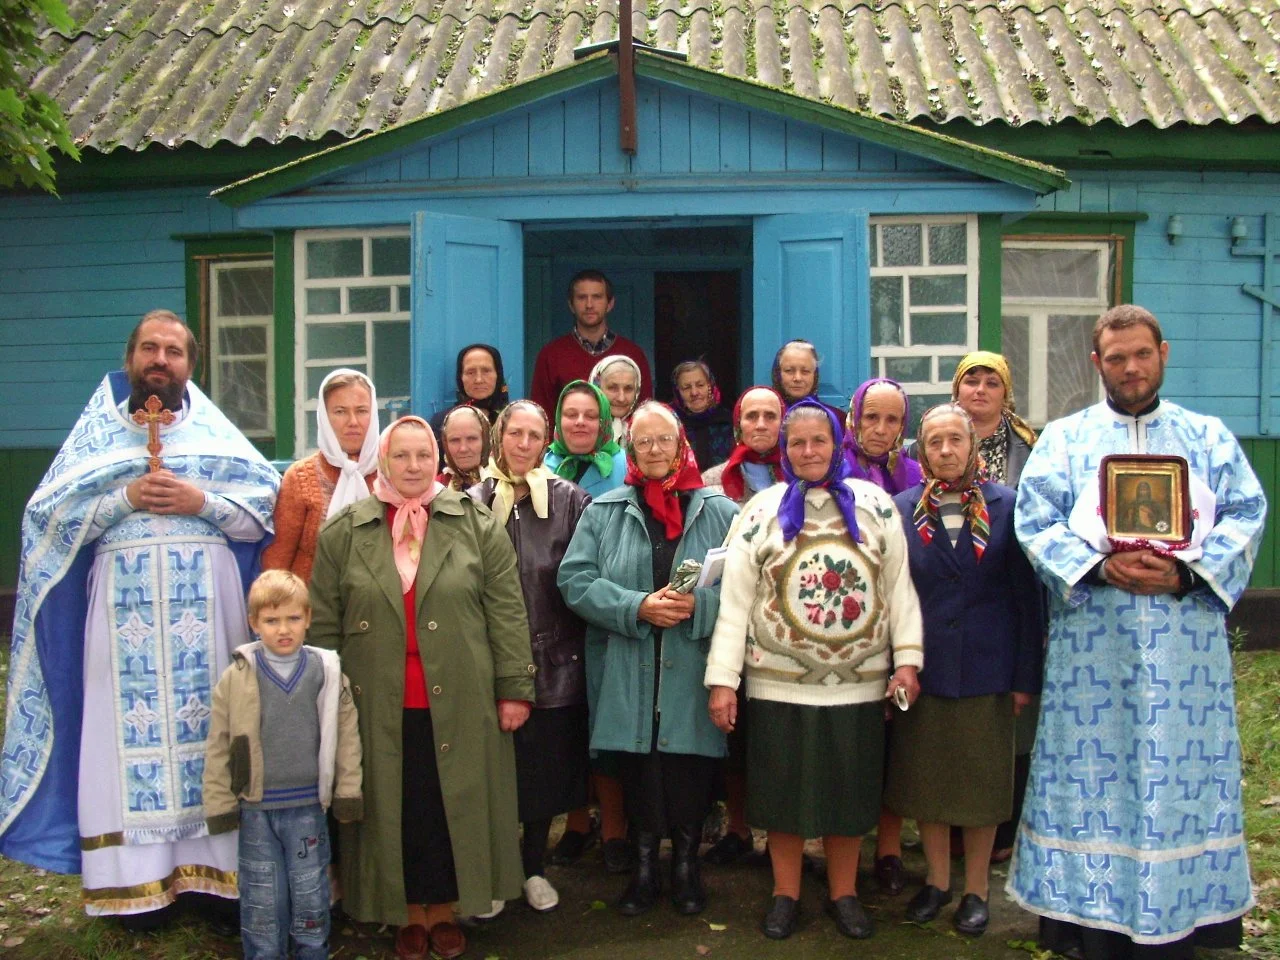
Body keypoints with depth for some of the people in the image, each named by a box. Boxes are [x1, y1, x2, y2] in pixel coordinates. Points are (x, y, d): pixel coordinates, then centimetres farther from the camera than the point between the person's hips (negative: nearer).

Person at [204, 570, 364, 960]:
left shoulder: (326, 672, -2)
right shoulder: (236, 678, -4)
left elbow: (346, 735, 2)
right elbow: (218, 747, 0)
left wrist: (348, 792, 1)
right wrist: (220, 804, -1)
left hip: (308, 807, 1)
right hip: (255, 810, 0)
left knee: (310, 896, 13)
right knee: (261, 901, 11)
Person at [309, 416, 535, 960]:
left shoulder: (478, 527, 1)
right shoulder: (343, 533, 4)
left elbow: (507, 613, 0)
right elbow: (324, 624, 5)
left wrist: (514, 688, -3)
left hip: (460, 705, 0)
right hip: (379, 707, 1)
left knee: (452, 807, 8)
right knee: (396, 811, 9)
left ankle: (443, 911, 26)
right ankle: (408, 914, 26)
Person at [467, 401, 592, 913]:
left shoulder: (569, 499, 2)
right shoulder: (474, 501, 3)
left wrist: (573, 639, -8)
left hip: (553, 659, 1)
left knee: (546, 767, 10)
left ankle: (534, 866, 28)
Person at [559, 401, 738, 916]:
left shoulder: (719, 511, 6)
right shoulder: (604, 511, 7)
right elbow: (575, 580, -3)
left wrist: (698, 604, -17)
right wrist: (637, 607, -15)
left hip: (692, 678, 0)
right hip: (628, 680, 0)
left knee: (691, 773, 5)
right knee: (638, 773, 7)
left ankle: (686, 862, 26)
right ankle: (644, 864, 25)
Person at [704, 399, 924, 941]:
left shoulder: (874, 503, 4)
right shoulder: (762, 509, 1)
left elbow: (899, 586, 4)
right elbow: (734, 600, -3)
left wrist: (907, 658, -3)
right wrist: (722, 680, -7)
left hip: (859, 683, 1)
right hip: (780, 684, -1)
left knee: (849, 790, 11)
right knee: (784, 790, 8)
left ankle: (843, 893, 29)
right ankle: (786, 894, 26)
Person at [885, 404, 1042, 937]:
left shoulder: (1005, 506, -3)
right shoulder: (904, 509, 1)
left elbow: (1027, 595, -3)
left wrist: (1026, 675, -6)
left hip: (986, 669, -1)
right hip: (922, 667, 2)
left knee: (981, 782, 10)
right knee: (924, 778, 11)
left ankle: (975, 889, 26)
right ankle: (937, 879, 30)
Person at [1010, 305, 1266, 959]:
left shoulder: (1208, 436, 14)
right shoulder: (1064, 437, 10)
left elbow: (1245, 514, 3)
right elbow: (1034, 519, 0)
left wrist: (1185, 573, -13)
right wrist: (1098, 567, -16)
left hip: (1186, 632, 1)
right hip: (1091, 637, -1)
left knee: (1179, 769, 3)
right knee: (1092, 768, 1)